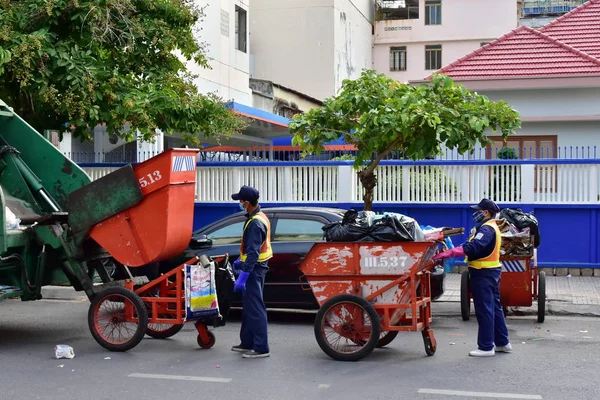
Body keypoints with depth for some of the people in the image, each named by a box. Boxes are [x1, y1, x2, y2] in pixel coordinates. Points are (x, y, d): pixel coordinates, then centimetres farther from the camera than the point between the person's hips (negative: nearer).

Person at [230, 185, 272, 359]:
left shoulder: (255, 223, -22)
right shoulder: (260, 217, 10)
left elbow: (253, 253, -27)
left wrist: (243, 275, -28)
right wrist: (240, 261, 29)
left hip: (254, 269, -11)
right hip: (256, 267, 11)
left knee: (255, 309, -7)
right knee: (249, 306, 17)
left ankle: (261, 348, -4)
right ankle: (247, 343, 26)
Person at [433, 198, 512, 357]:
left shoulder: (486, 229, -18)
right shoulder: (492, 227, 18)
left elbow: (472, 247, -33)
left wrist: (448, 253, -39)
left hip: (483, 273, -11)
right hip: (492, 271, 11)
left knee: (484, 310, -5)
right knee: (494, 307, 16)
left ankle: (486, 347, -1)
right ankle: (502, 342, 24)